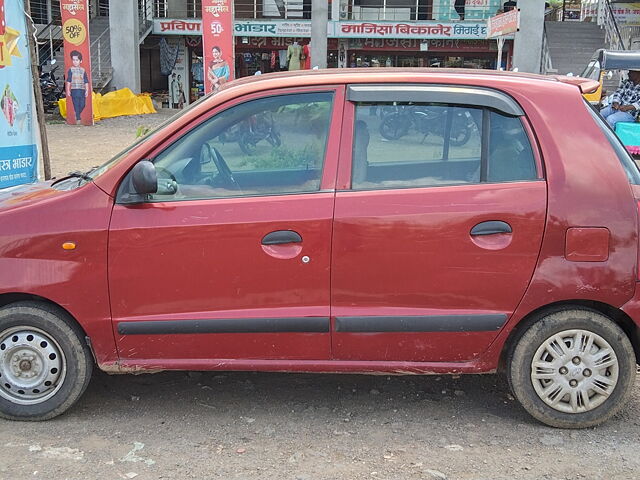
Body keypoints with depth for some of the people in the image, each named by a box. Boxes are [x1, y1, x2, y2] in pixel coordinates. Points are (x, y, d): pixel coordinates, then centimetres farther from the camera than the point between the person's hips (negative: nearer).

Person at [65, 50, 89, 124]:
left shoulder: (83, 70, 9)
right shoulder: (71, 70, 3)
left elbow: (86, 81, 9)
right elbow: (68, 81, 2)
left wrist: (87, 90, 3)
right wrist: (68, 90, -3)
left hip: (82, 90, 2)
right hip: (74, 90, -2)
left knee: (82, 105, 1)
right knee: (76, 105, -5)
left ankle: (77, 115, 25)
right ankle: (78, 118, 0)